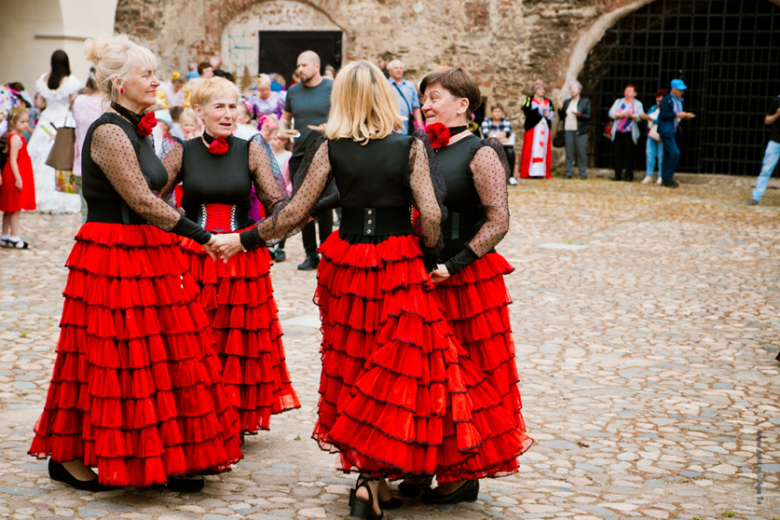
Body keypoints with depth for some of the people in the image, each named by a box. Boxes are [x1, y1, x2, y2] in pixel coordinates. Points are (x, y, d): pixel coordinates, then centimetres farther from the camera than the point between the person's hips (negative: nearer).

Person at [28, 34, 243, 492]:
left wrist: (186, 239, 17)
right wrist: (203, 237, -20)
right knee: (114, 361, -1)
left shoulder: (137, 129, 13)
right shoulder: (108, 132, -16)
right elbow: (142, 201, -20)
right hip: (113, 260, -9)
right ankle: (68, 458, 14)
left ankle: (164, 459, 16)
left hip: (146, 256, 9)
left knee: (160, 358, 9)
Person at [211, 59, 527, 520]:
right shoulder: (411, 146, -6)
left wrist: (244, 241, 5)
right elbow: (430, 216, -13)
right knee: (398, 369, 5)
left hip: (346, 266, 2)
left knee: (354, 368, 15)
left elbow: (294, 214, -7)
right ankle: (371, 478, -3)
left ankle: (371, 480, 24)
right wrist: (430, 258, 4)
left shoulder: (330, 148, -4)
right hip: (400, 270, -2)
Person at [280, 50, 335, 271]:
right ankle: (311, 254, 15)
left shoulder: (332, 88, -2)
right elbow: (286, 116, 22)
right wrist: (282, 129, 0)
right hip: (299, 154, 5)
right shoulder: (293, 91, 11)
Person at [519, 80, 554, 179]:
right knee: (532, 149, -10)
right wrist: (539, 109, -17)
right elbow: (527, 112, -11)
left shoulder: (548, 102, 19)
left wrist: (548, 113, -9)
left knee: (544, 150, -2)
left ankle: (542, 171, -1)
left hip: (545, 129, 4)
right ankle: (530, 171, -11)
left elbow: (553, 114, 12)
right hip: (533, 129, -4)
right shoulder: (529, 100, 4)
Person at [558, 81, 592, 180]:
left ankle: (583, 173, 1)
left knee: (581, 152, -4)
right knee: (569, 152, 1)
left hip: (580, 131, -3)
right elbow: (562, 116, 16)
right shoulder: (566, 102, 16)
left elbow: (590, 116, 0)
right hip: (568, 130, 3)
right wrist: (560, 110, -3)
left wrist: (579, 115, -16)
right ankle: (569, 173, 4)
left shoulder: (585, 101, 5)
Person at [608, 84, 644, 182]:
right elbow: (611, 113, 2)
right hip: (618, 132, 3)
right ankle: (618, 175, 6)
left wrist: (631, 115, -25)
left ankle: (629, 175, 0)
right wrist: (621, 114, -15)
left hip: (630, 133, -3)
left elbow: (641, 117, -7)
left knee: (628, 154, -7)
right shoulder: (618, 102, 15)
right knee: (616, 154, -1)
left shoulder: (638, 104, 8)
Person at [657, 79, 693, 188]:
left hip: (673, 131, 9)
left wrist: (685, 115, 1)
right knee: (675, 153, -14)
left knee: (668, 155, 12)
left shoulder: (679, 100, 13)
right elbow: (663, 115, -19)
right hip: (666, 130, -9)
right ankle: (668, 178, -6)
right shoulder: (666, 99, -12)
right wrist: (676, 114, -23)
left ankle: (665, 179, 18)